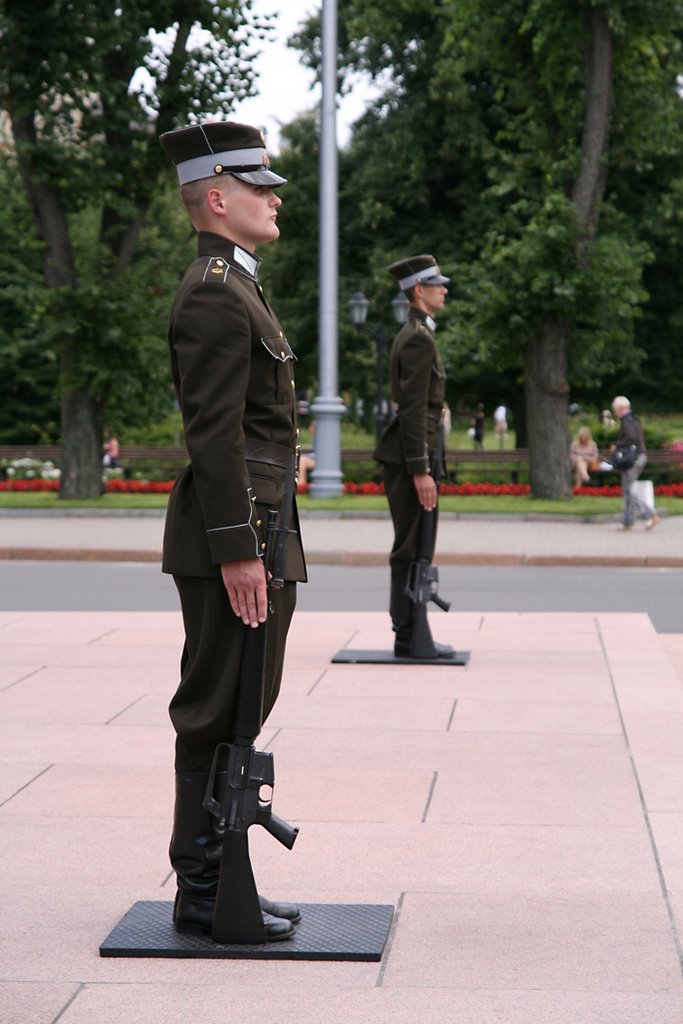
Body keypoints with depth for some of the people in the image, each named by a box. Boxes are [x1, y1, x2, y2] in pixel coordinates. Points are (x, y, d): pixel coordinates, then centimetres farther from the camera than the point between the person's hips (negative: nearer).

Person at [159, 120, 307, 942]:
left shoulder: (234, 287, 20)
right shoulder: (214, 296, -14)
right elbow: (215, 436, -20)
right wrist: (237, 550, -22)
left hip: (249, 534, 11)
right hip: (231, 537, -11)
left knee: (236, 712, 14)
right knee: (217, 715, -4)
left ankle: (219, 882, 21)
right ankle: (203, 895, 3)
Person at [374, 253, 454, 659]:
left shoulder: (414, 334, 19)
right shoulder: (419, 339, -14)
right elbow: (413, 409, -20)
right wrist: (420, 471, -22)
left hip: (408, 457, 11)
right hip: (411, 458, -11)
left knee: (414, 549, 13)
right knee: (412, 549, -7)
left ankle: (411, 633, 18)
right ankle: (408, 637, -3)